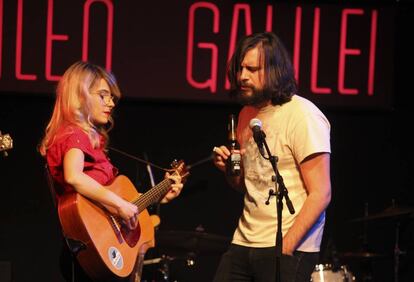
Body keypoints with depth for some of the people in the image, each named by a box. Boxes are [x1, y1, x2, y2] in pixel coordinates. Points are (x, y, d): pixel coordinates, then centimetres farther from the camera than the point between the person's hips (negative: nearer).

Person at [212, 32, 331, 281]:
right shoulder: (247, 114, 13)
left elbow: (320, 195, -15)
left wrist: (284, 250, -20)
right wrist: (229, 169, 2)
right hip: (244, 242, 7)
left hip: (289, 246, -7)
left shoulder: (302, 115, -11)